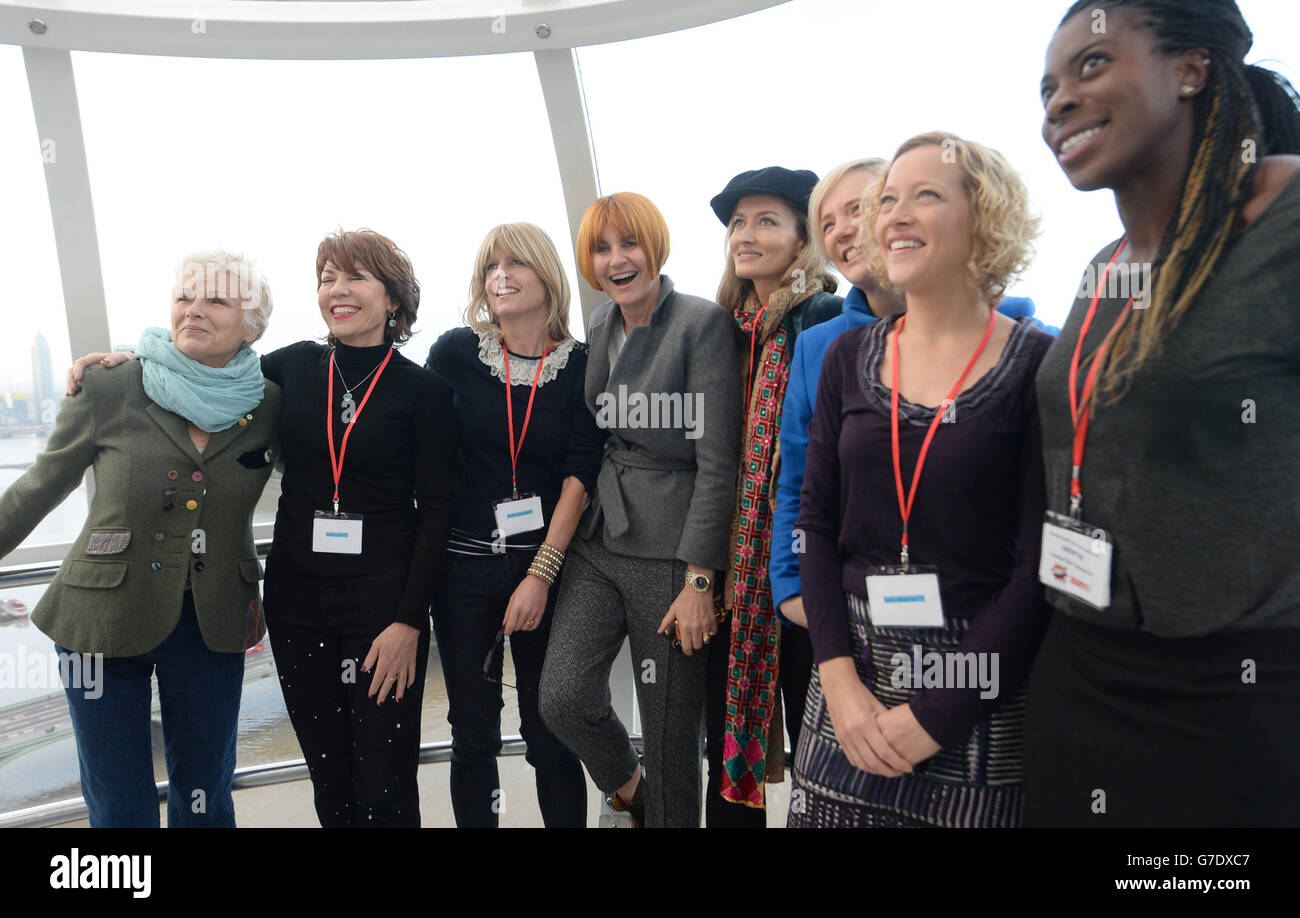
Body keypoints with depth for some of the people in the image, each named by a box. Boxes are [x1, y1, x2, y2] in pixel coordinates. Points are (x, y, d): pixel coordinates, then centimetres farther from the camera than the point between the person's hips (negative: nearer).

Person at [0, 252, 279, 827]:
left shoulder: (269, 405, -4)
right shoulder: (108, 390, -8)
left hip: (212, 625, 1)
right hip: (104, 616, -1)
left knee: (204, 800, 16)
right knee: (119, 807, 12)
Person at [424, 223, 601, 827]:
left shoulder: (581, 366, -1)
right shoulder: (456, 352, 0)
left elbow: (579, 475, -5)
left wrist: (542, 573, -11)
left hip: (547, 566, -1)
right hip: (464, 567, 1)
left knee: (549, 733, 6)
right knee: (473, 731, 11)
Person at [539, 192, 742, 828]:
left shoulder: (703, 323, -10)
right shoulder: (600, 325, 11)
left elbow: (717, 460, -14)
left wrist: (699, 581, -16)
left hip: (668, 551, -5)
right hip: (597, 542, 6)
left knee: (671, 730, 5)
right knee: (561, 696, -4)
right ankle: (626, 788, 27)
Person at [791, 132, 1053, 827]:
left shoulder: (1036, 365, -7)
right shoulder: (848, 357, 4)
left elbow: (1040, 565, -10)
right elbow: (816, 523, 2)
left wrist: (938, 715, -13)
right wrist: (839, 677, -8)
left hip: (982, 698, -3)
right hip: (853, 678, 3)